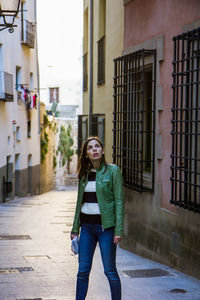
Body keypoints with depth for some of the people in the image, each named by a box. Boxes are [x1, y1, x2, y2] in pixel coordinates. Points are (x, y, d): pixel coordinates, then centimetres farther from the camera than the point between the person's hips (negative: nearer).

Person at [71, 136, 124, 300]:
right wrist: (75, 228, 14)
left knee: (110, 271, 0)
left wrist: (118, 230, -14)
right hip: (87, 226, 5)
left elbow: (119, 201, -8)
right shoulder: (84, 173, 10)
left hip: (105, 226, -5)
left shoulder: (113, 170, -5)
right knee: (83, 270, 8)